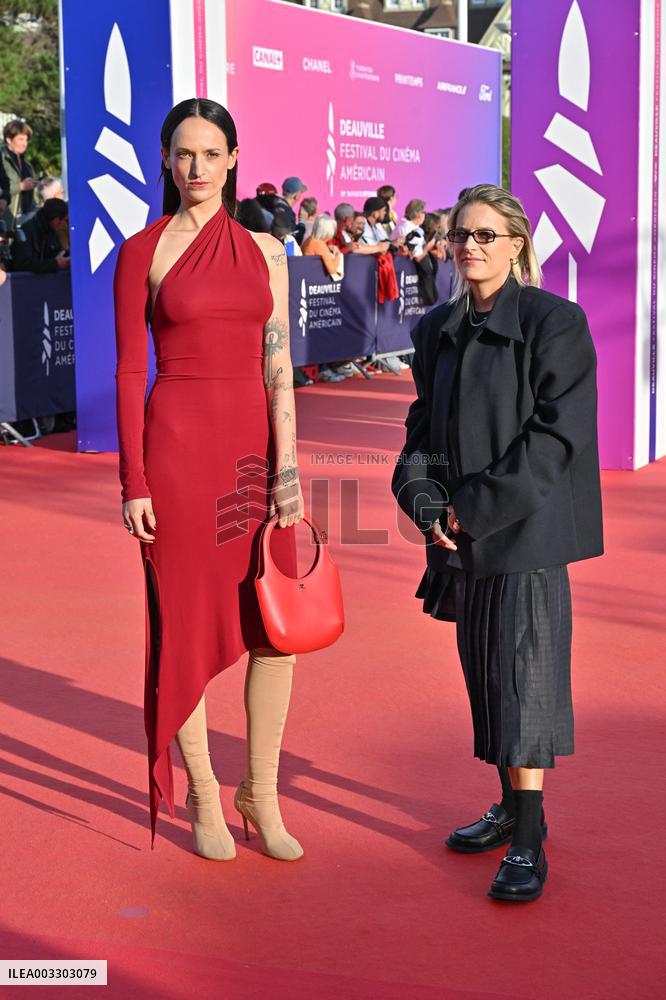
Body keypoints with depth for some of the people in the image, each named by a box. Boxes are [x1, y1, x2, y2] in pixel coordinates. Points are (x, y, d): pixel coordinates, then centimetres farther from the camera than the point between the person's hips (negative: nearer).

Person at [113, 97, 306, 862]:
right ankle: (203, 797, 21)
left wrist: (287, 467, -4)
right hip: (178, 444, -3)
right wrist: (133, 483, -7)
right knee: (187, 626, 5)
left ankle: (262, 795, 20)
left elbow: (279, 367, 5)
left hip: (254, 446, 3)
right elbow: (129, 373, -2)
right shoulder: (143, 252, 0)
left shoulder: (264, 250, 9)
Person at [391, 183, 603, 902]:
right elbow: (423, 426, 13)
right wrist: (426, 501, -5)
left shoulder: (554, 322, -7)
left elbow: (557, 434, -12)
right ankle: (512, 806, 28)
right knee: (482, 668, 13)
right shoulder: (437, 330, 11)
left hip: (526, 531, -6)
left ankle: (527, 841, -1)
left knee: (525, 672, -7)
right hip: (461, 531, 6)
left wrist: (479, 507, -15)